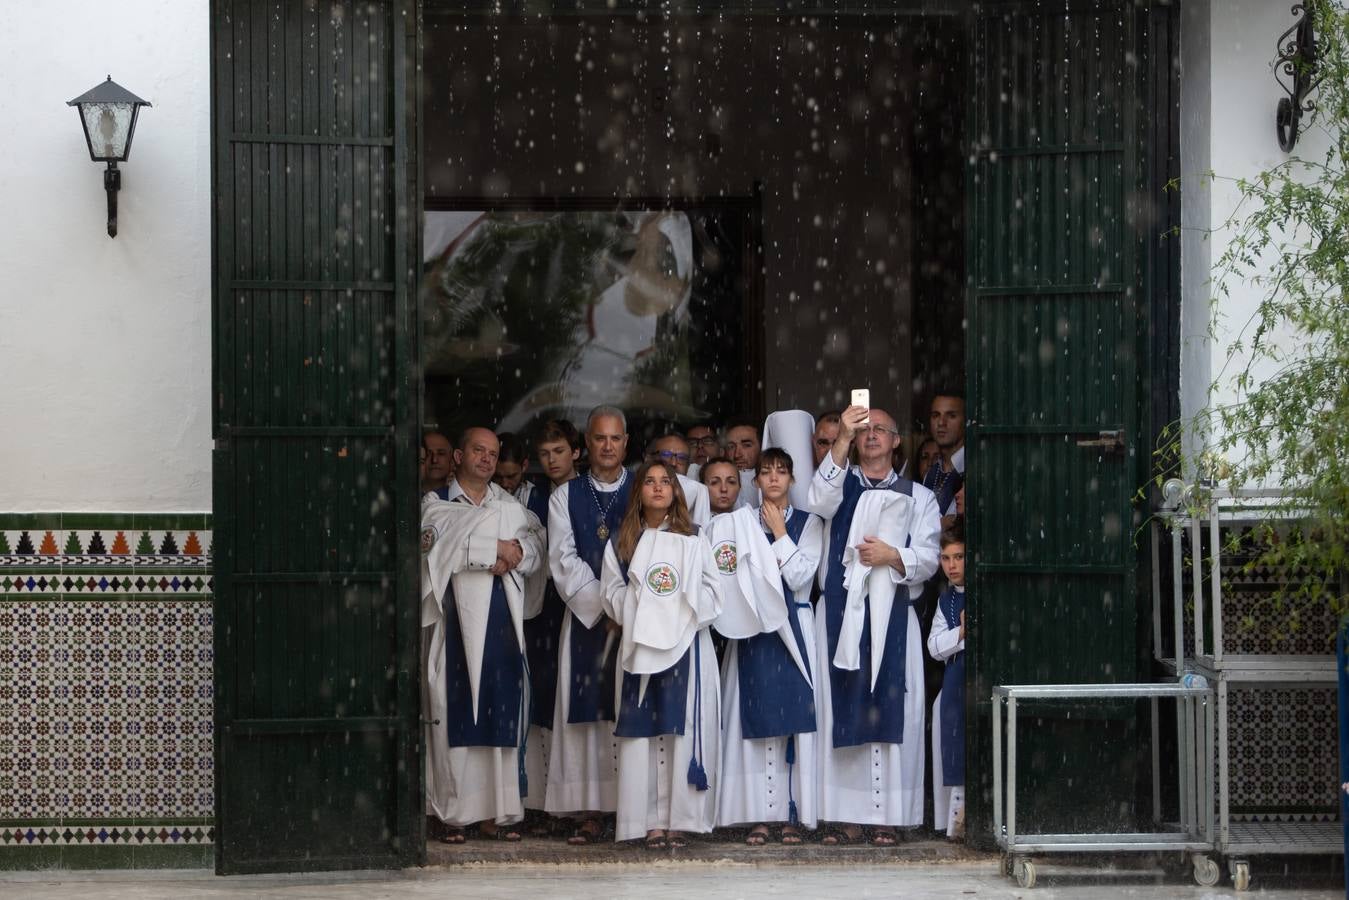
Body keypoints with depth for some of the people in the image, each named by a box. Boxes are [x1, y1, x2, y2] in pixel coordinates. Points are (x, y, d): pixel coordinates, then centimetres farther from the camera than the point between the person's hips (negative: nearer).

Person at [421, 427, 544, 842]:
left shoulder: (511, 506, 19)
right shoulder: (436, 504, 7)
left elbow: (535, 549, 11)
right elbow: (438, 544, -11)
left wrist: (515, 554, -11)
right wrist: (496, 550, -9)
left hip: (502, 623, 3)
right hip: (455, 622, -3)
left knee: (502, 716, 0)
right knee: (455, 717, -5)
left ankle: (497, 812, 3)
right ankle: (455, 815, -3)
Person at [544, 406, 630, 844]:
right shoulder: (565, 497, 10)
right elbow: (564, 560, 1)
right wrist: (601, 604, -9)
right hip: (585, 614, 1)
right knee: (587, 711, -4)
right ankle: (591, 812, -3)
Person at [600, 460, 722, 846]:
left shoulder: (694, 540, 11)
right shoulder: (621, 543, 11)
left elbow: (713, 594, 7)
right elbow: (614, 597, 5)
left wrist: (686, 605, -9)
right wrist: (643, 606, -10)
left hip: (688, 644, 0)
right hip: (640, 647, 0)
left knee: (685, 729, -4)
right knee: (644, 731, -4)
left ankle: (680, 818, -2)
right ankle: (651, 820, -3)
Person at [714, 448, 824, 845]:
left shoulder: (809, 523, 7)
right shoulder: (740, 522, 9)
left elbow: (799, 577, -6)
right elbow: (731, 577, 4)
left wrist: (779, 533, -5)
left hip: (795, 631, -1)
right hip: (753, 630, 1)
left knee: (795, 717, -5)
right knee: (755, 719, -3)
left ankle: (793, 813, -2)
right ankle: (760, 814, -2)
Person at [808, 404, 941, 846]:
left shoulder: (917, 497, 15)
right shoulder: (840, 483, 13)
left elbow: (928, 559, 7)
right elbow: (820, 500, -12)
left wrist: (893, 556, -14)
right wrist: (842, 439, -22)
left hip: (892, 614, 0)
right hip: (841, 611, 0)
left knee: (890, 712, -5)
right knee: (842, 710, -3)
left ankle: (887, 817, -2)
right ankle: (847, 816, -1)